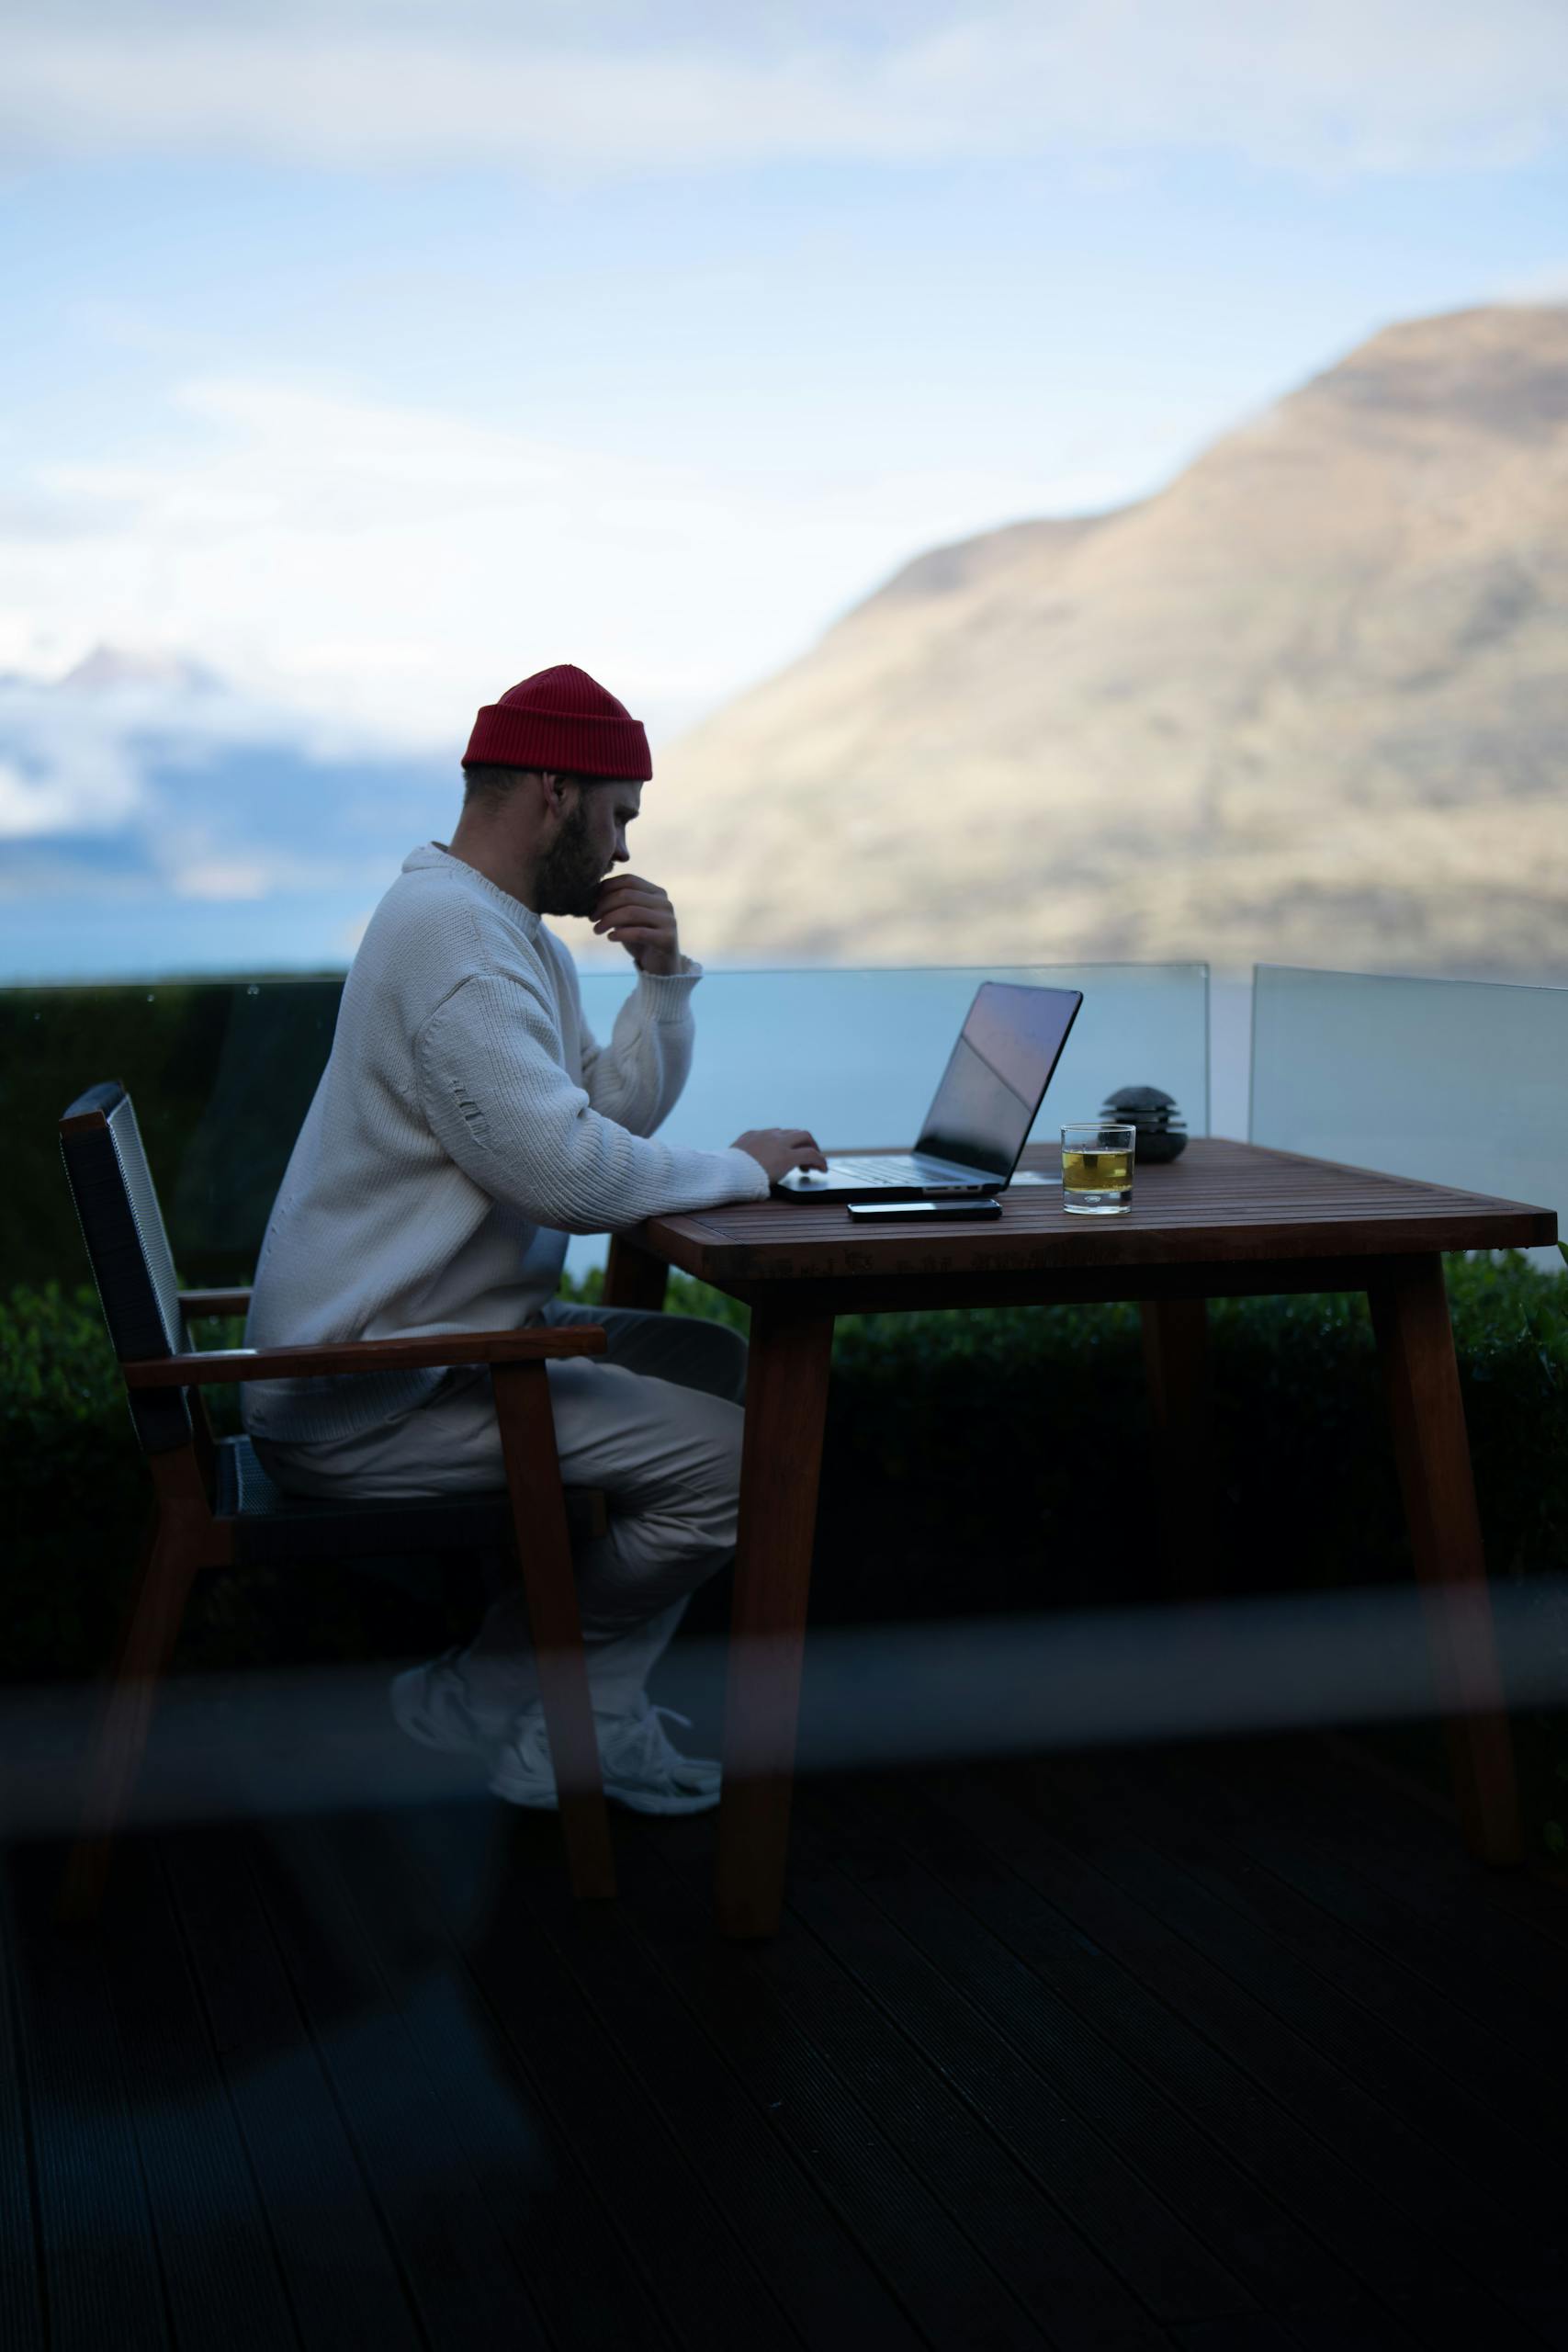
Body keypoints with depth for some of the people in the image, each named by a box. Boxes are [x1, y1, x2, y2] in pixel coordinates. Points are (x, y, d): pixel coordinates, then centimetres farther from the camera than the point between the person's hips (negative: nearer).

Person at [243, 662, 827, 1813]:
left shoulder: (512, 929, 16)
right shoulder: (453, 931, -19)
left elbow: (619, 1111, 17)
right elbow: (568, 1168, -28)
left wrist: (664, 977, 2)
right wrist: (740, 1168, -12)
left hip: (448, 1330, 11)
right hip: (365, 1401, -11)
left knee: (727, 1367, 16)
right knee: (732, 1459, -16)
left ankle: (590, 1703, 15)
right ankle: (506, 1701, 3)